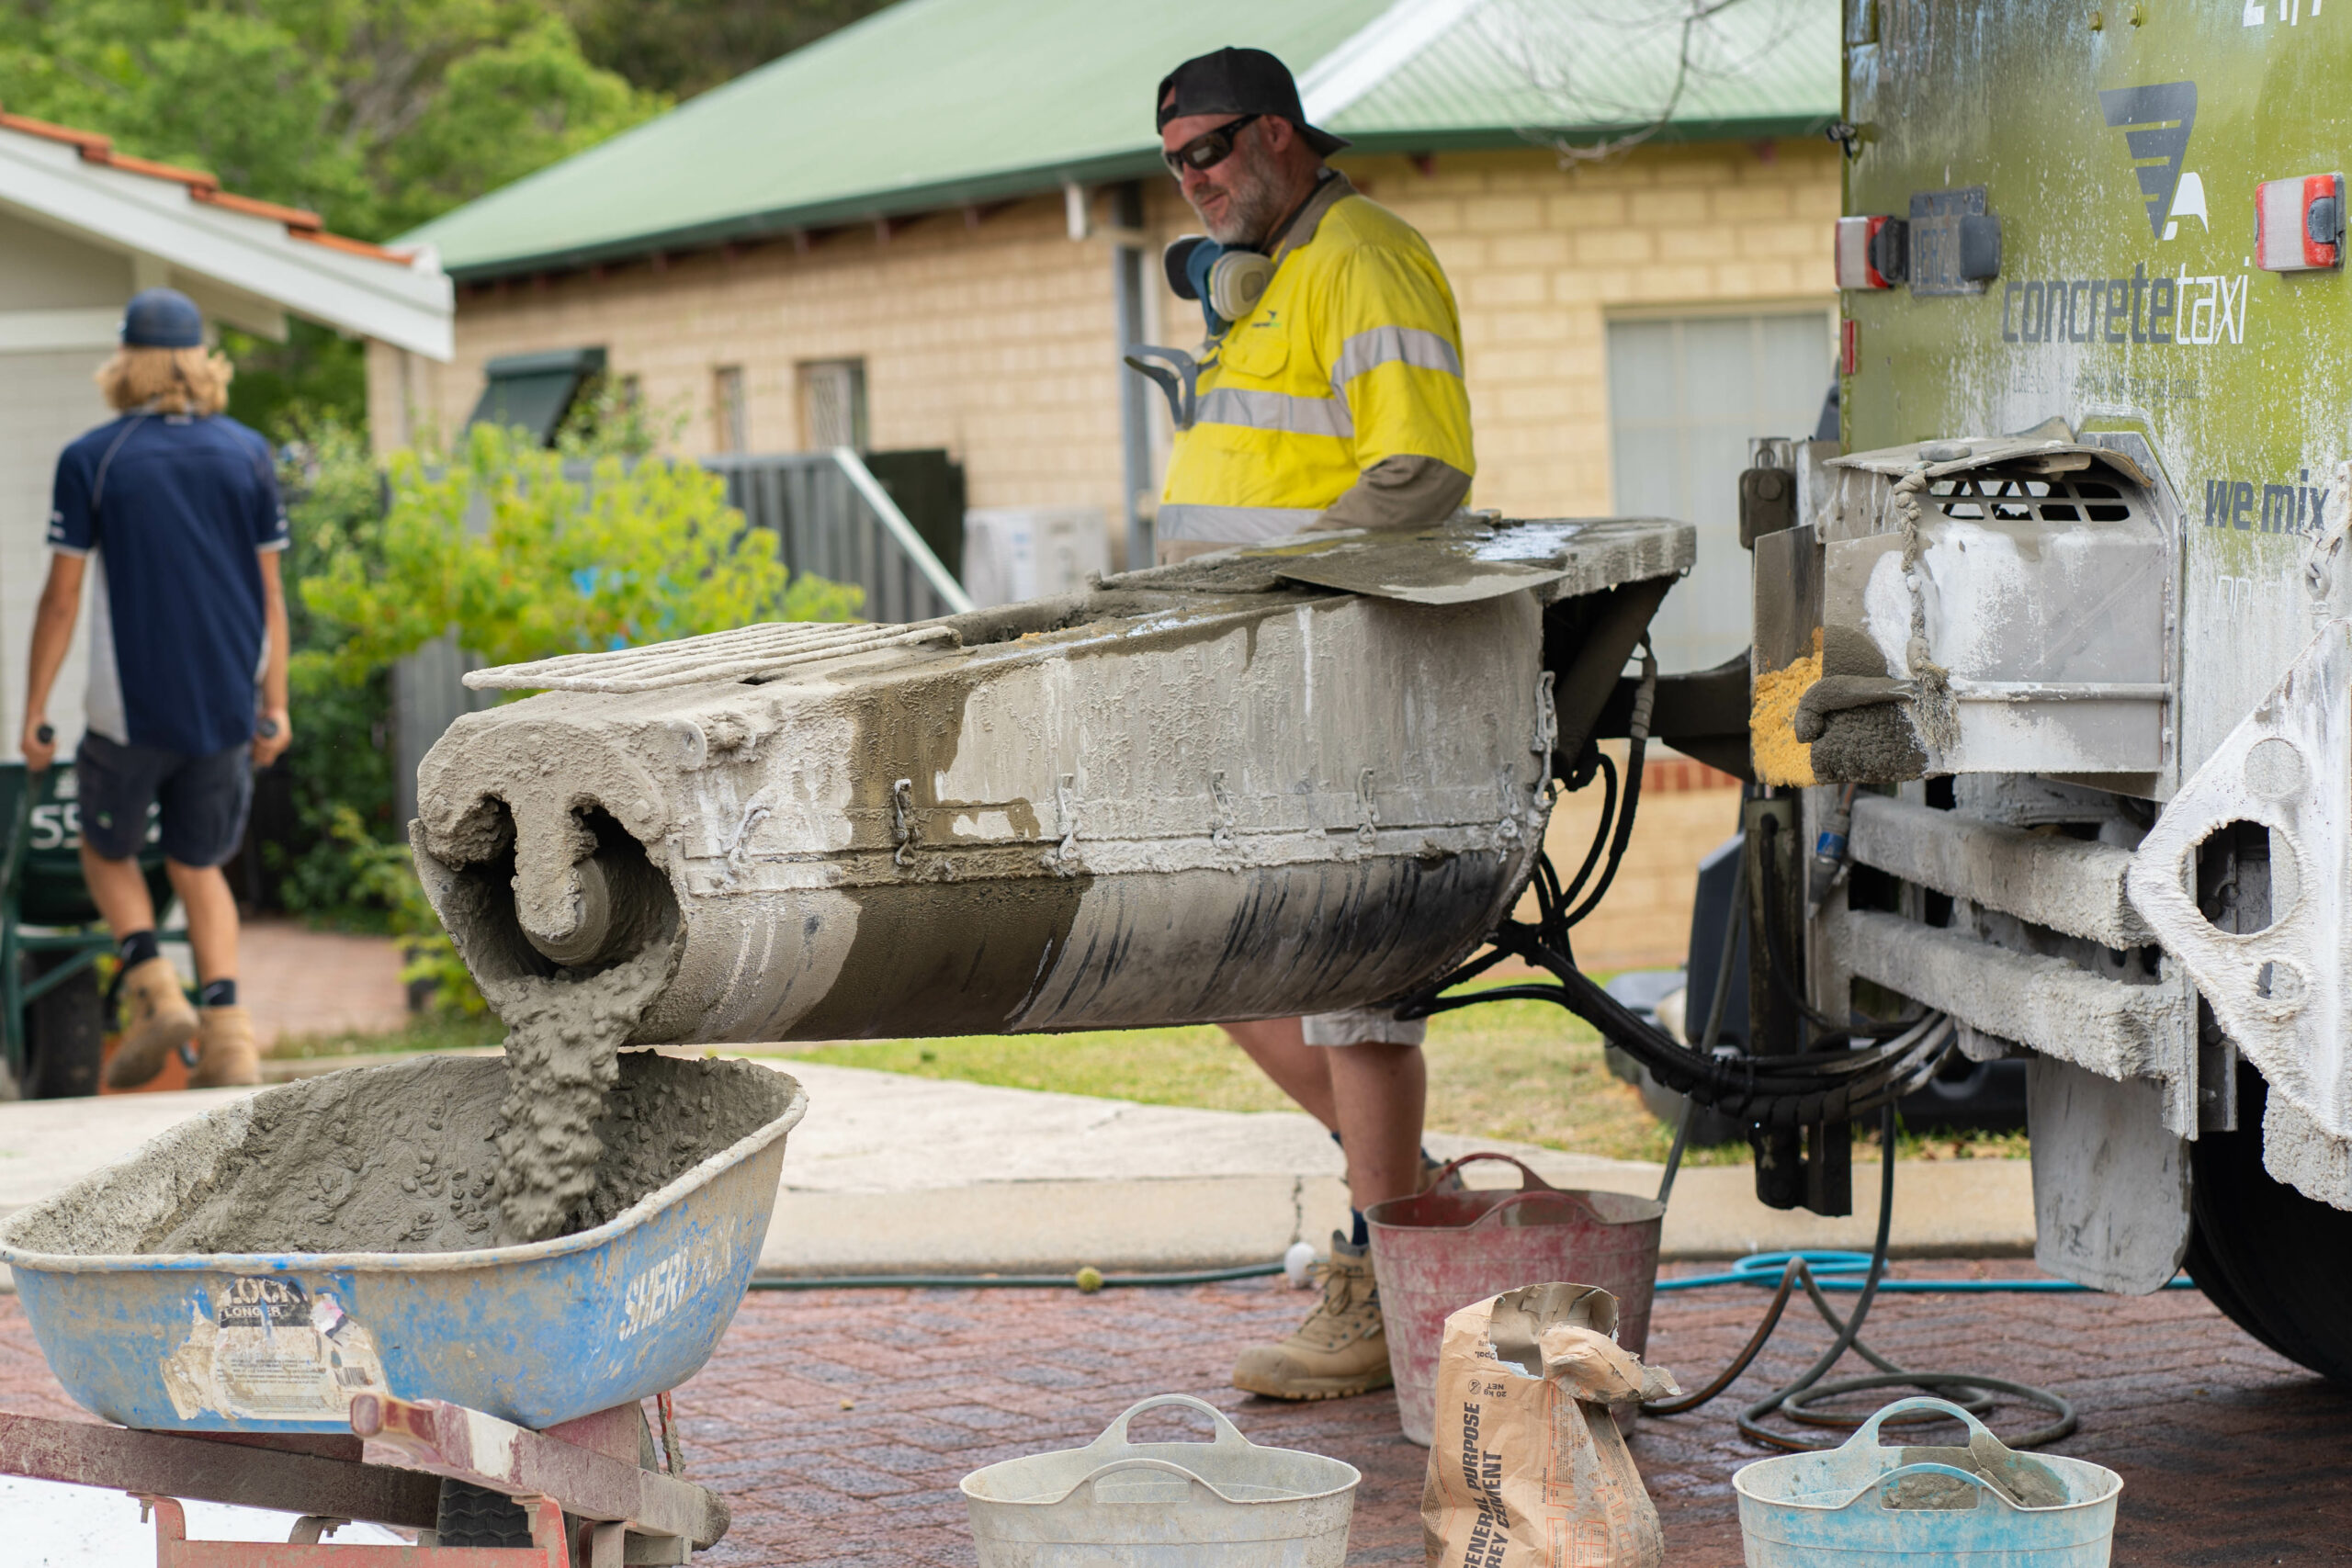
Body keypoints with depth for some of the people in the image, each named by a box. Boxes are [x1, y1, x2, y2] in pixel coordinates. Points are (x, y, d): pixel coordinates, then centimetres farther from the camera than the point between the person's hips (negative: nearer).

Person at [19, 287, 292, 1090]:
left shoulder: (91, 460, -5)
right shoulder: (248, 455, 3)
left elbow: (62, 597, -5)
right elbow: (269, 592, 6)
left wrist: (34, 709, 1)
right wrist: (274, 705, 13)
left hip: (131, 707, -3)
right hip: (225, 706, 3)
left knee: (107, 850, 18)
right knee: (198, 867, 14)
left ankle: (153, 987, -4)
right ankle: (227, 1030, -2)